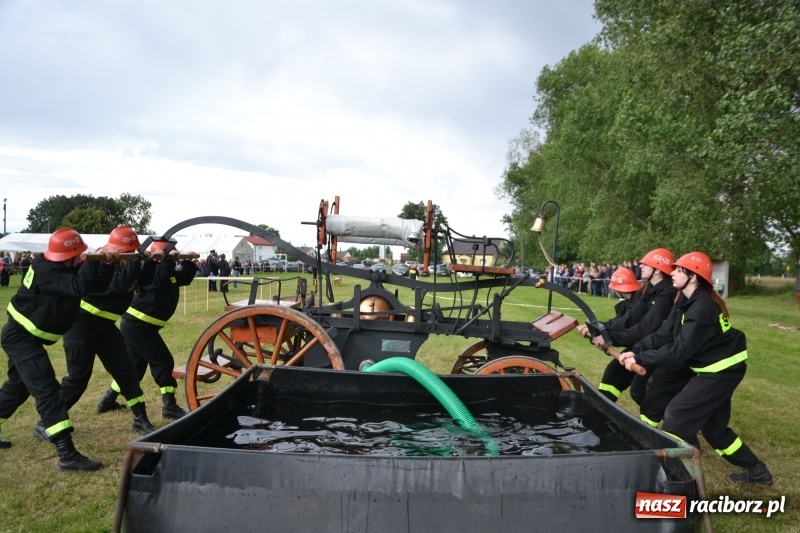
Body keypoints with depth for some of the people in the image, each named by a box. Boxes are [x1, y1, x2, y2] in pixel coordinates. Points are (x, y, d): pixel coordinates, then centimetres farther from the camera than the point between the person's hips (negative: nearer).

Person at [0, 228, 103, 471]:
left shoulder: (63, 268, 2)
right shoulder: (45, 270, -24)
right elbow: (79, 288, -38)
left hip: (26, 336, 10)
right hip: (21, 336, -10)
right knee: (47, 390, -17)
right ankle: (67, 455, -22)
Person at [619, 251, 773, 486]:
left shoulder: (702, 308, -28)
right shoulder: (686, 302, 2)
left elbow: (679, 351, -31)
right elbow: (663, 334, -4)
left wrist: (640, 359, -29)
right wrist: (635, 351, -17)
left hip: (723, 369, -10)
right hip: (715, 368, 10)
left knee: (677, 415, -9)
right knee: (713, 426, 20)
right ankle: (756, 470, 36)